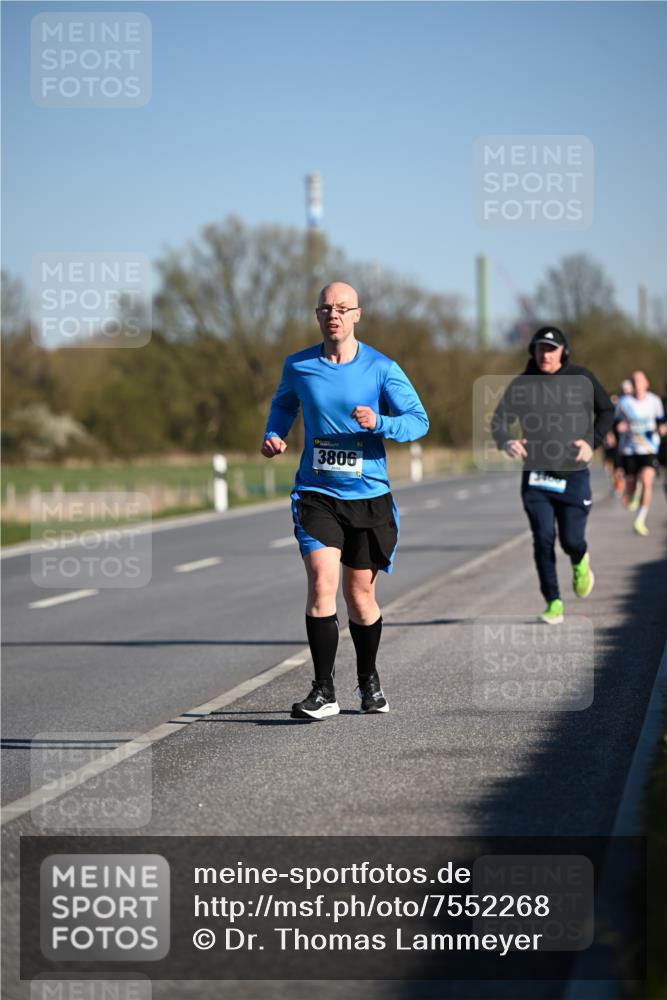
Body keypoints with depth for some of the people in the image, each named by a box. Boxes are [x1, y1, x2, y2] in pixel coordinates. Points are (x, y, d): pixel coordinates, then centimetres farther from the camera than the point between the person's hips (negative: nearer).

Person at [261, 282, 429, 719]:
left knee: (360, 593, 9)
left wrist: (379, 422, -21)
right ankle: (324, 691, -15)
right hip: (316, 494, 0)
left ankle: (369, 680, 33)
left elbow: (419, 420, -2)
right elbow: (284, 403, 24)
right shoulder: (298, 366, 3)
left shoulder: (381, 368, -3)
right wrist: (274, 435, 4)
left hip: (369, 495, 0)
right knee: (322, 581, -18)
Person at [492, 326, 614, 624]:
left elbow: (606, 410, 14)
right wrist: (506, 442, -21)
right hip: (535, 479, 1)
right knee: (543, 541, -7)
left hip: (573, 477, -1)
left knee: (571, 540, -3)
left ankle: (580, 562, 34)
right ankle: (553, 602, 5)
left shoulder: (582, 379, 2)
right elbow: (499, 421, 2)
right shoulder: (521, 384, 1)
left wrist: (593, 442, -2)